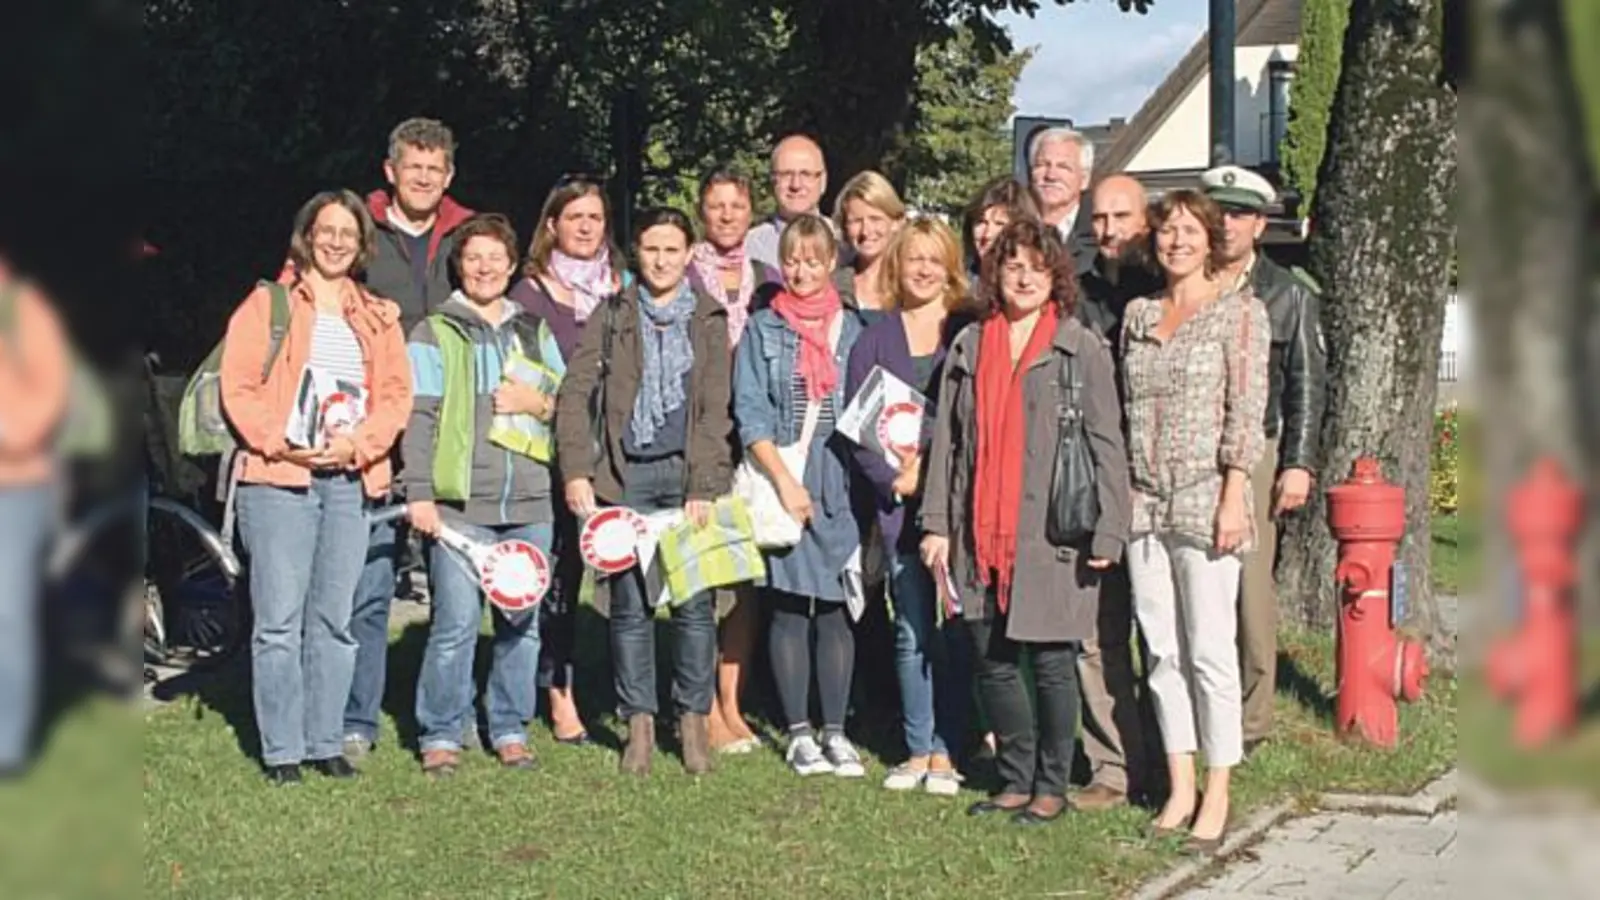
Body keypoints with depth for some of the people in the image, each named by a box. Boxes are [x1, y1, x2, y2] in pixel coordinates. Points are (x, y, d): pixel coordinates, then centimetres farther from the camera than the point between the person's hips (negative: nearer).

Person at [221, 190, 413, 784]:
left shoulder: (379, 318, 18)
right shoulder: (266, 305, 7)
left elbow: (397, 394, 9)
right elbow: (238, 386, -1)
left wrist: (359, 441, -9)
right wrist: (281, 443, -14)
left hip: (352, 480, 4)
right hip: (278, 477, -3)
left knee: (335, 619, 5)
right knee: (280, 619, -5)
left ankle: (326, 742, 13)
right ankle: (281, 750, 1)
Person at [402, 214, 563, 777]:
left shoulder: (536, 333, 18)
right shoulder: (434, 334, 6)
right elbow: (419, 418, 0)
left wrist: (537, 403, -2)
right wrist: (419, 493, -9)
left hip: (528, 503, 4)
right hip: (459, 502, -4)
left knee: (522, 622, 5)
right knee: (456, 622, -9)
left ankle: (510, 729, 16)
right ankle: (441, 735, 2)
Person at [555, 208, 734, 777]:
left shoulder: (709, 320, 9)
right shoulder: (614, 315, 11)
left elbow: (715, 409, 2)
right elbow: (574, 392, 3)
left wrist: (702, 487, -9)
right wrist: (576, 471, -8)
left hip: (688, 473, -1)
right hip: (626, 475, 1)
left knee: (693, 603, -3)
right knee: (630, 604, 1)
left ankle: (694, 721, 7)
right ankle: (638, 724, 8)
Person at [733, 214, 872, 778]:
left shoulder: (856, 329, 10)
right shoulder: (763, 329, 6)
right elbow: (750, 413, -1)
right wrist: (783, 479, -11)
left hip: (841, 486, 1)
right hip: (782, 483, -1)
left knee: (835, 608, 3)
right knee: (788, 608, 1)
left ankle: (835, 731, 10)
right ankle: (798, 733, 9)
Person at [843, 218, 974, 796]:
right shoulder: (874, 341, 11)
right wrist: (896, 479, -7)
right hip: (900, 503, 2)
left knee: (954, 630, -2)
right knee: (911, 632, 5)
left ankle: (946, 751, 5)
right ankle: (917, 750, 12)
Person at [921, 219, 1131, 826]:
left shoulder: (1082, 348, 0)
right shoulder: (969, 347, 11)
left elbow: (1107, 445, -2)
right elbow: (946, 440, 12)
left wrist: (1107, 533, -8)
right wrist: (937, 523, 6)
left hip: (1054, 537, -4)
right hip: (982, 536, 4)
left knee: (1051, 663, 2)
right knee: (991, 661, 8)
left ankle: (1051, 786, 15)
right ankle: (1016, 781, 21)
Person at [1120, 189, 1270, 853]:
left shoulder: (1239, 311, -1)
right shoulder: (1138, 314, 13)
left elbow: (1246, 412, -7)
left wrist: (1232, 499, -13)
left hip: (1205, 497, -5)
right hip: (1143, 501, 5)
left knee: (1210, 651, -4)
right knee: (1162, 650, 8)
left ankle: (1216, 796, 4)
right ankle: (1179, 787, 16)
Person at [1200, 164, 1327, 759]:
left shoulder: (1289, 295, 10)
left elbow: (1307, 385, 8)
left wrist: (1299, 464, -1)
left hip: (1253, 455, -1)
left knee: (1249, 593, -2)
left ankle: (1249, 725, 8)